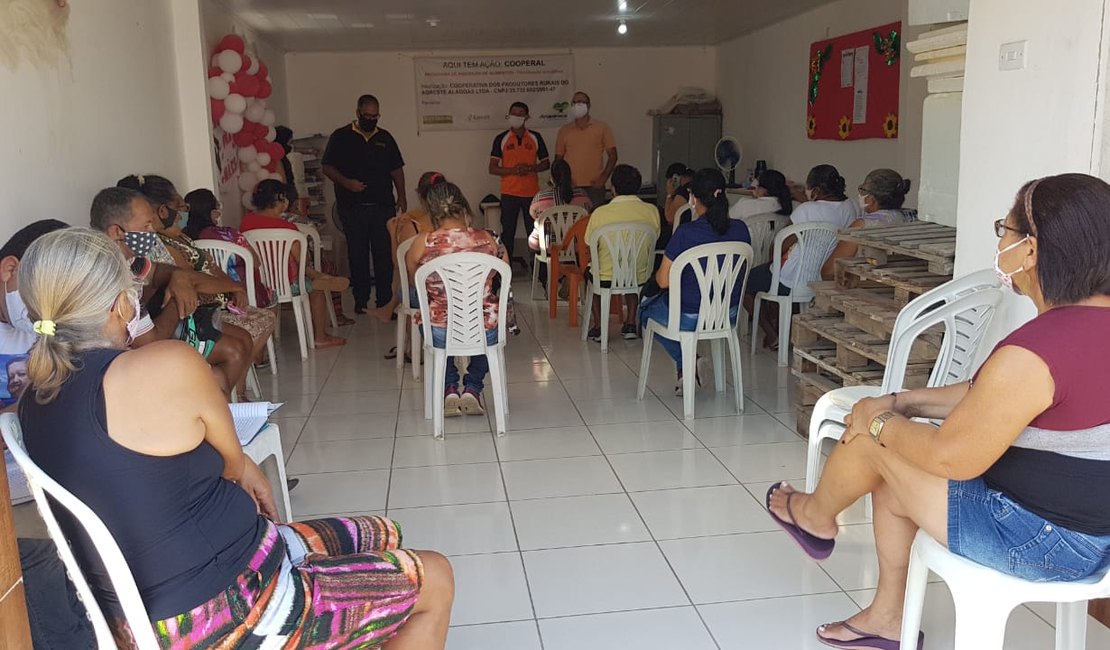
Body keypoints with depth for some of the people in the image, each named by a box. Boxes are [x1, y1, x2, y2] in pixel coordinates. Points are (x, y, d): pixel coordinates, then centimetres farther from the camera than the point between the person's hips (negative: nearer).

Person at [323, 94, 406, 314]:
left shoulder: (385, 138, 14)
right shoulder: (341, 137, 4)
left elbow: (396, 169, 16)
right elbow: (327, 167, 1)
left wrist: (402, 197, 6)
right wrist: (345, 182, -16)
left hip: (383, 206, 2)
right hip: (353, 207, -2)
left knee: (384, 254, 1)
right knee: (357, 255, 4)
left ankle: (385, 299, 8)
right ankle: (361, 300, 12)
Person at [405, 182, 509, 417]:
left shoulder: (422, 244, -9)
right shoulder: (487, 240, -6)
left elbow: (413, 282, 9)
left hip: (441, 335, 0)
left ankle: (449, 388, 27)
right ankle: (472, 388, 28)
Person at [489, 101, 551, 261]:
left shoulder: (535, 137, 7)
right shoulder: (501, 139, 4)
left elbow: (546, 163, 11)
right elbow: (492, 168, 1)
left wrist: (531, 168, -10)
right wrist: (513, 170, -15)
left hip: (532, 193, 1)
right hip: (509, 193, -1)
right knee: (507, 232, 1)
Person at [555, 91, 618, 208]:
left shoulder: (602, 127, 5)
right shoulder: (564, 130, 11)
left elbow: (612, 156, 4)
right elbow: (558, 158, 14)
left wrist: (603, 178, -7)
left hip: (594, 186, -1)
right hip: (570, 187, 1)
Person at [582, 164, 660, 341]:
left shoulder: (600, 213, -16)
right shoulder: (652, 211, -10)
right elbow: (652, 245, 5)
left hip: (606, 278, -2)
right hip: (639, 279, 2)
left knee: (592, 269, 34)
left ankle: (598, 327, 27)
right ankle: (630, 324, 30)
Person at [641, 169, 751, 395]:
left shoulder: (686, 233, -24)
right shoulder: (741, 229, -8)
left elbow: (664, 281, -19)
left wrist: (659, 273, 6)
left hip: (689, 316, -6)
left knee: (646, 310, 28)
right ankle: (687, 366, 30)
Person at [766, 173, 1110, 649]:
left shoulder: (1030, 354, -31)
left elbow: (953, 457, -22)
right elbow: (986, 398, 10)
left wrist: (881, 423, -4)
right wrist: (901, 402, 9)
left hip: (1039, 543, -9)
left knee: (870, 435, 2)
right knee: (891, 457, 19)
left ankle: (815, 517, 36)